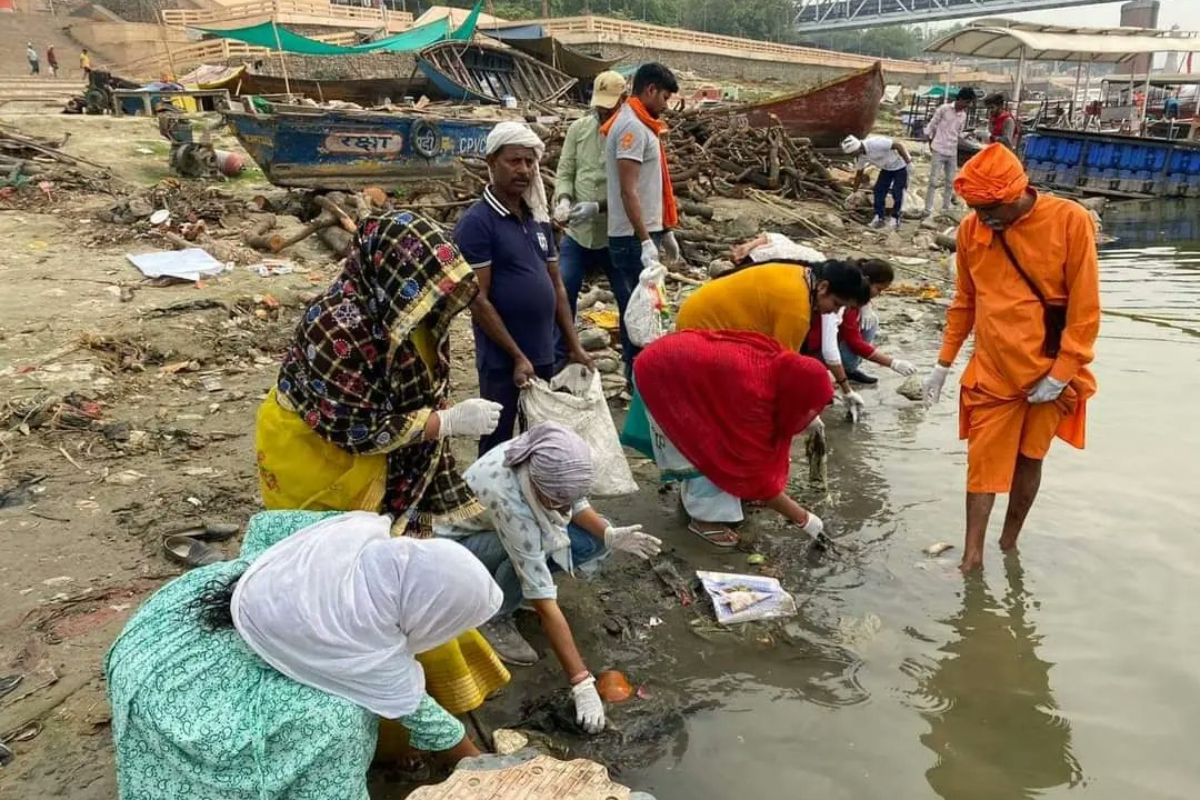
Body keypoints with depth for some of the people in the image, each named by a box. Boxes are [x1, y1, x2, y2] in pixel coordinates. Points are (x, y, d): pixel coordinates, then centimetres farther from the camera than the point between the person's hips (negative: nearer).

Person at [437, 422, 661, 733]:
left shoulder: (545, 457, -27)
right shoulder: (509, 499, -42)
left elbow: (576, 503, -4)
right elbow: (545, 604, -41)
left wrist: (610, 535, -25)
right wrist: (583, 684, -39)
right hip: (457, 541, -6)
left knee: (594, 540, -10)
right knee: (531, 552, -36)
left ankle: (516, 578, 8)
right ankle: (495, 619, -8)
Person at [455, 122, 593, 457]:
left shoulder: (539, 218, 9)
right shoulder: (477, 222, -13)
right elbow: (478, 299, -16)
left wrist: (573, 345, 8)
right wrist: (516, 356, -17)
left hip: (544, 354, 7)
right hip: (502, 359, -7)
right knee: (497, 444, 6)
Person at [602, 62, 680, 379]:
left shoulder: (643, 126, 16)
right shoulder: (632, 127, -15)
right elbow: (628, 190, -21)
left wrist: (665, 232, 22)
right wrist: (646, 241, -23)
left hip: (646, 232, 10)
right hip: (633, 238, -10)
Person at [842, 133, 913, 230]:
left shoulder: (875, 143, -35)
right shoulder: (862, 156, -7)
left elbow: (898, 145, -30)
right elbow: (859, 174, 8)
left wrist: (908, 160, -28)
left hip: (900, 167, -7)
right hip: (886, 169, 7)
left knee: (897, 193, -8)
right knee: (879, 190, -1)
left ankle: (895, 219, 4)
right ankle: (879, 217, 5)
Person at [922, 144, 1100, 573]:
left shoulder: (1070, 221, -14)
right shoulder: (971, 230, -4)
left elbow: (1085, 308, -11)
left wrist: (1061, 374, -13)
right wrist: (944, 363, 9)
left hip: (1047, 373, -2)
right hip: (991, 372, 2)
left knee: (1029, 460, 12)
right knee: (983, 464, 3)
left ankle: (1009, 543, 28)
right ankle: (972, 555, 10)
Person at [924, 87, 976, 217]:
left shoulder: (963, 115, 7)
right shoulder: (944, 108, -9)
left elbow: (959, 134, 16)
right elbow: (931, 126, -3)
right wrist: (931, 144, 1)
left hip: (952, 153, 6)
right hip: (939, 151, -6)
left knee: (950, 182, 8)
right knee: (933, 181, -5)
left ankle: (945, 209, 18)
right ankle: (928, 210, 0)